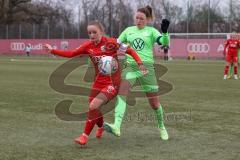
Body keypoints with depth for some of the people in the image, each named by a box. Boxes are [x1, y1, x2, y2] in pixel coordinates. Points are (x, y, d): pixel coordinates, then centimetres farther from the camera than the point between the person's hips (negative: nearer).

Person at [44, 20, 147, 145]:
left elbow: (130, 51, -7)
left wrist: (140, 64, -16)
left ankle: (85, 136, -3)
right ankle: (101, 127, 44)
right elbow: (71, 54, 3)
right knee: (93, 108, 9)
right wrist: (52, 50, -4)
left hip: (112, 83, -5)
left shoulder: (111, 43, -13)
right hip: (98, 82, 5)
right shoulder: (88, 46, -1)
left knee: (93, 106, -19)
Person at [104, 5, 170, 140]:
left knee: (154, 103, 5)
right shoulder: (128, 30, 13)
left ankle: (161, 126, 33)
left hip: (147, 67, -1)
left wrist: (165, 31, -28)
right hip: (130, 66, 1)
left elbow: (164, 42, -11)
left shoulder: (151, 31, 5)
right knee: (121, 92, -26)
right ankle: (116, 127, -39)